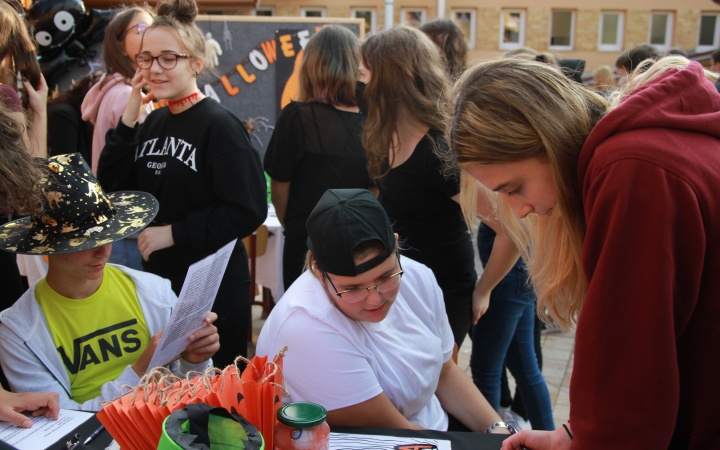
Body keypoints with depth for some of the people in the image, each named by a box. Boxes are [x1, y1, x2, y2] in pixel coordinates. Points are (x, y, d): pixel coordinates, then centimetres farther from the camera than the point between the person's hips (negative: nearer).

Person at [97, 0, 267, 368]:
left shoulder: (219, 126, -13)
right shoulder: (151, 124, 8)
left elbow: (248, 211, -20)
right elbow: (113, 188, 4)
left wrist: (173, 232, -17)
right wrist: (128, 120, -3)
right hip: (158, 280, 7)